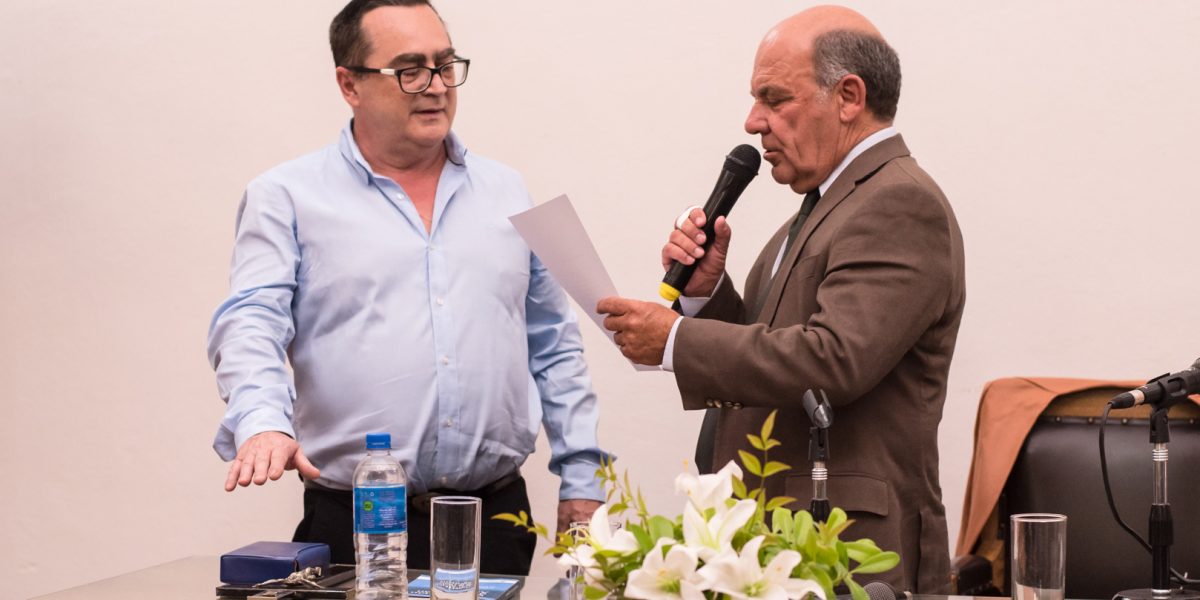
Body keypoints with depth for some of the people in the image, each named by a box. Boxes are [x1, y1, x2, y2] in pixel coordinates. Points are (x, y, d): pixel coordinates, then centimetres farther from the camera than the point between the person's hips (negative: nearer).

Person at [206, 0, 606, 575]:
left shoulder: (506, 193, 14)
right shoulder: (287, 197, 2)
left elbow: (554, 348, 16)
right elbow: (250, 325, -10)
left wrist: (581, 478, 9)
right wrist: (264, 424, -30)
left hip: (498, 515, 3)